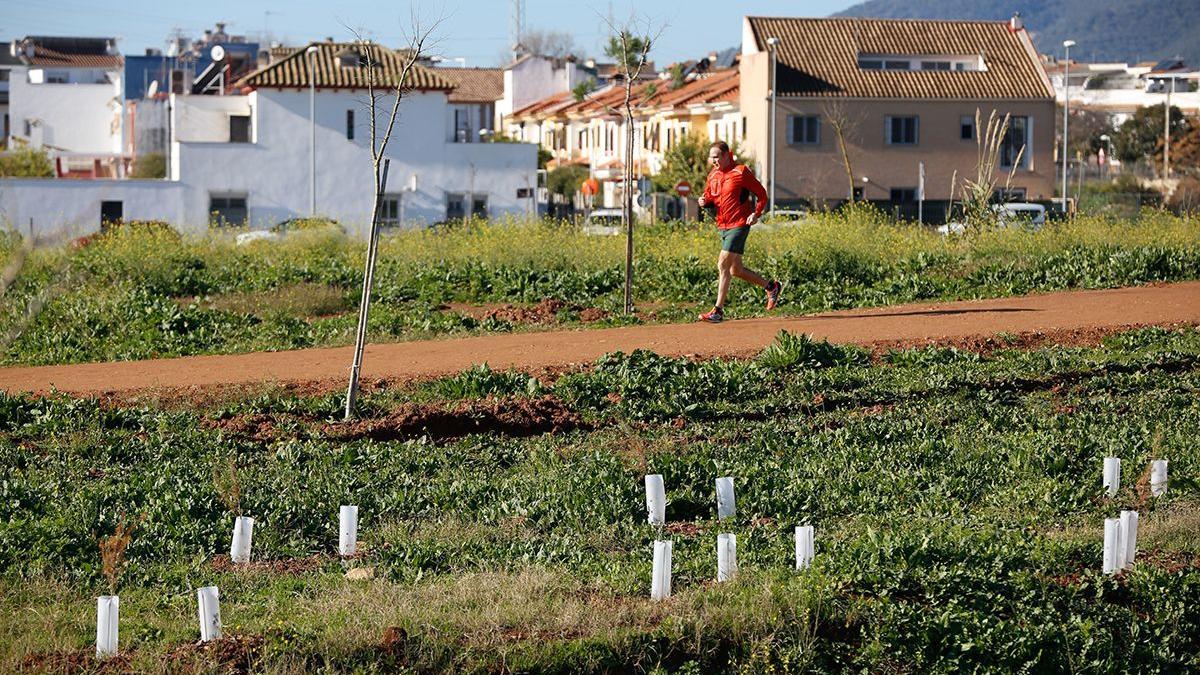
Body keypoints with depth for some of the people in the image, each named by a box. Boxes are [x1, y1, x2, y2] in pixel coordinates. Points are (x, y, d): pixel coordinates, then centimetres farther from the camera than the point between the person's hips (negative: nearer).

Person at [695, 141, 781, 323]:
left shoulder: (741, 172, -10)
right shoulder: (713, 175, 10)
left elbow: (761, 194, -5)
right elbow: (709, 196, 21)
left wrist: (756, 214, -18)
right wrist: (705, 201, -2)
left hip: (739, 225, -8)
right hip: (722, 227, 8)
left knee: (723, 265, -14)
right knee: (736, 270, 12)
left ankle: (718, 311, -13)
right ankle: (771, 287, 31)